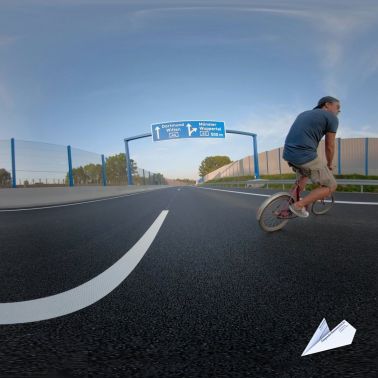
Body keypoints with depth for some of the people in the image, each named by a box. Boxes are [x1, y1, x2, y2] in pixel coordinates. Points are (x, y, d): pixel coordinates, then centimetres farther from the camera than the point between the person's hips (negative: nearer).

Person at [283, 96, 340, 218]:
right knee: (331, 186, 9)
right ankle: (298, 205, 1)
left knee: (305, 173, 36)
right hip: (305, 156, -8)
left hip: (288, 154, 8)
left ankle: (292, 202, 29)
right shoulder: (331, 118, 4)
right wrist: (329, 165, 24)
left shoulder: (304, 113, 26)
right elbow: (330, 147, 7)